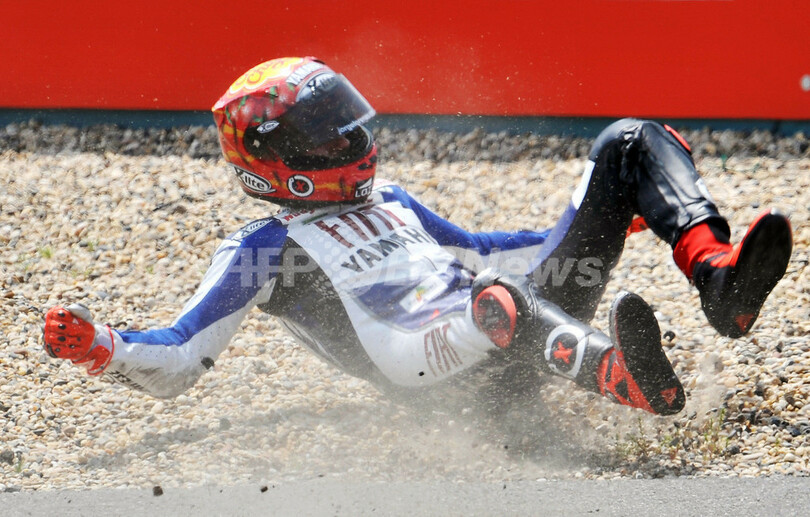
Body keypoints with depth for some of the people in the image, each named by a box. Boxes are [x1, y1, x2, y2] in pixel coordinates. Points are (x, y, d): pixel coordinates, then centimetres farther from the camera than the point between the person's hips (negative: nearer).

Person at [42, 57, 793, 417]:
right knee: (495, 295, -45)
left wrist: (593, 227, 40)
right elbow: (175, 360, 5)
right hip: (429, 355, -8)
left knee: (630, 142, 2)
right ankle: (621, 374, -72)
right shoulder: (261, 249, 13)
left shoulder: (391, 204, 33)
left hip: (534, 319, 8)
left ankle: (717, 277, -26)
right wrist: (101, 350, -16)